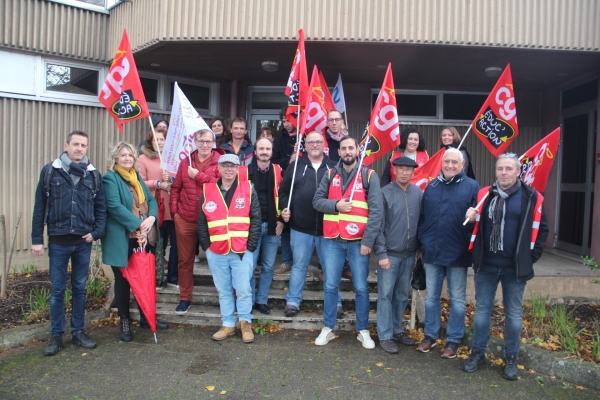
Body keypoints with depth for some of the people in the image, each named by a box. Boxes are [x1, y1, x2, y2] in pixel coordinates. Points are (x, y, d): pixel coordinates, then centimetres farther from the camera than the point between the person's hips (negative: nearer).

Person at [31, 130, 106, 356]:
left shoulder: (93, 174, 5)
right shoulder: (50, 171, -1)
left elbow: (101, 207, 7)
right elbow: (39, 208, -1)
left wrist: (96, 232, -5)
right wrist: (36, 239, -3)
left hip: (83, 242, 2)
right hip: (58, 241, -1)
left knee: (80, 288, 11)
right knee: (57, 290, 7)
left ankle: (78, 332, 24)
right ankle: (56, 335, 20)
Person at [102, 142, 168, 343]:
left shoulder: (137, 178, 15)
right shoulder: (110, 178, -6)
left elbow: (151, 200, 7)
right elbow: (114, 206, -19)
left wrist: (151, 218, -13)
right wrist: (138, 224, -23)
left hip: (143, 237, 6)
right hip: (121, 239, -6)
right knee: (123, 280, 6)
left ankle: (146, 317, 27)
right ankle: (125, 322, 19)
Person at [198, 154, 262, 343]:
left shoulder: (248, 189, 2)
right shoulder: (208, 191, 7)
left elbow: (256, 219, -1)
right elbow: (201, 222, 9)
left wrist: (250, 246, -7)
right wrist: (206, 246, 2)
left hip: (242, 252, -2)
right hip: (216, 252, 2)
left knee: (243, 290, 3)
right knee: (223, 290, 12)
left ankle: (245, 323, 21)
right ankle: (228, 324, 26)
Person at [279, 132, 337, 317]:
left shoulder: (334, 168, 6)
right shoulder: (295, 166, 7)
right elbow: (283, 191, 9)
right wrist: (285, 209, -5)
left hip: (328, 228, 0)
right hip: (300, 228, 0)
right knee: (299, 266, 11)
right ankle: (293, 301, 24)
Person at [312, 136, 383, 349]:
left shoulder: (369, 175, -2)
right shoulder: (330, 174, 7)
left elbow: (376, 210, -8)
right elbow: (317, 200, 4)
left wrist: (368, 241, -13)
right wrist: (336, 205, -14)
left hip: (358, 242, -2)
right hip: (332, 241, 2)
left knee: (361, 288, 8)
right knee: (331, 287, 10)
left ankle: (363, 331, 24)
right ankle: (328, 328, 25)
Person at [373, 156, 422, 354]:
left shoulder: (419, 194, 2)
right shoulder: (385, 193, -8)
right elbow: (378, 226, -9)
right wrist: (381, 254, -12)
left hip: (409, 254, 4)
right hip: (389, 253, -4)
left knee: (402, 295, 15)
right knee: (385, 295, 3)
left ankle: (397, 330, 30)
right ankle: (385, 336, 14)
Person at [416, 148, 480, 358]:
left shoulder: (471, 187, -3)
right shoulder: (431, 186, 7)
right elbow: (422, 216, 9)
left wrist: (472, 232, -13)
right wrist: (422, 240, 6)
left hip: (458, 253, -3)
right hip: (432, 252, 3)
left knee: (457, 299, 10)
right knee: (431, 297, 13)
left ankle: (453, 340, 24)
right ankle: (430, 335, 28)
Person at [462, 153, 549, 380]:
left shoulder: (532, 198, -2)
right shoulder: (484, 194, 3)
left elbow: (541, 229, 2)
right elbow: (477, 225, 12)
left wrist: (531, 257, -2)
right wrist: (472, 217, -10)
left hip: (515, 267, -1)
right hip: (486, 265, 2)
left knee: (513, 313, 11)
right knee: (482, 310, 11)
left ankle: (511, 358, 26)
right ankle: (478, 353, 24)